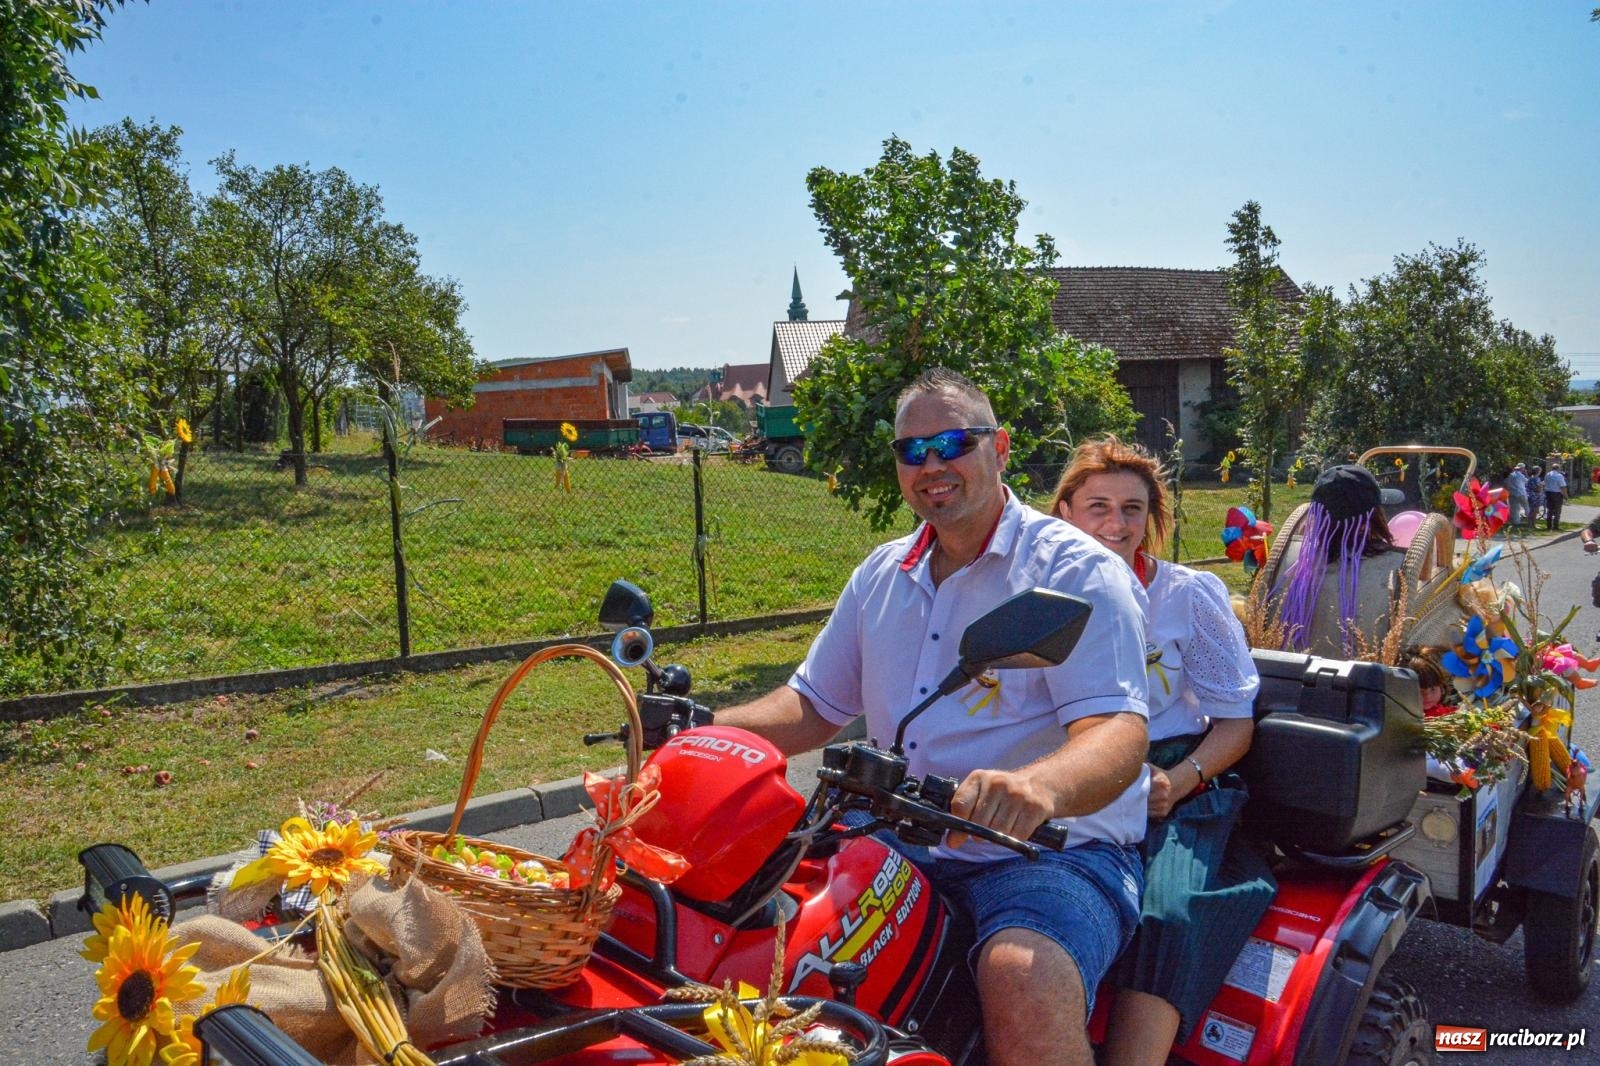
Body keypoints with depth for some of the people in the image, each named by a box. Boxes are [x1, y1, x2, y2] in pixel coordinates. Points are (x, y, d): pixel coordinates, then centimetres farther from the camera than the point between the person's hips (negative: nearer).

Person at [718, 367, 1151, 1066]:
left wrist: (1037, 786, -42)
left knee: (1023, 979, -36)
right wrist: (702, 731, 0)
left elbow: (1119, 732, -18)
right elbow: (814, 705, 18)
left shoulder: (1078, 571, -6)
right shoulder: (882, 575, 15)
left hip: (1055, 848, -5)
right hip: (904, 850, 6)